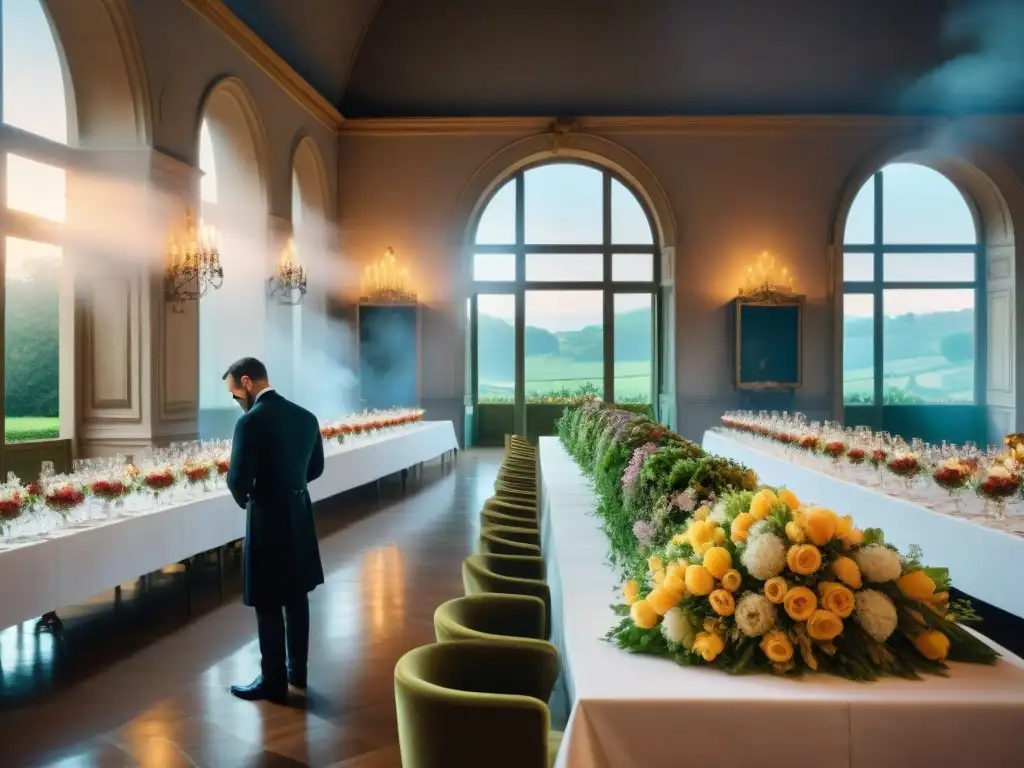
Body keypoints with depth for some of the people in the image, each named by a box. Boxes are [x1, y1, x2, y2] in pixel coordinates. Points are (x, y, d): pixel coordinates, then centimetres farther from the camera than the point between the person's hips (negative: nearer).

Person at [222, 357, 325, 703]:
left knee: (268, 605, 5)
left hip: (268, 520, -7)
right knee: (296, 597, 18)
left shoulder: (251, 421, -19)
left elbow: (238, 479, -20)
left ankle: (273, 681, 16)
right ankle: (297, 670, 30)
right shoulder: (305, 416, 3)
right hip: (299, 516, 7)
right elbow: (316, 467, 12)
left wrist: (244, 499, 1)